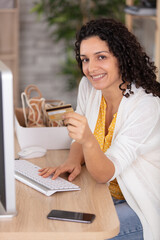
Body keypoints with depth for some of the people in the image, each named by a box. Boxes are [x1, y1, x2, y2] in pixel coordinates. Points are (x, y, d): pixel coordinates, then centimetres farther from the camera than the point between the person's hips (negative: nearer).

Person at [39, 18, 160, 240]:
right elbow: (81, 137, 6)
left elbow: (105, 174, -27)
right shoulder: (88, 85, -6)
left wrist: (88, 141, -46)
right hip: (107, 193, 6)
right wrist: (73, 160, -16)